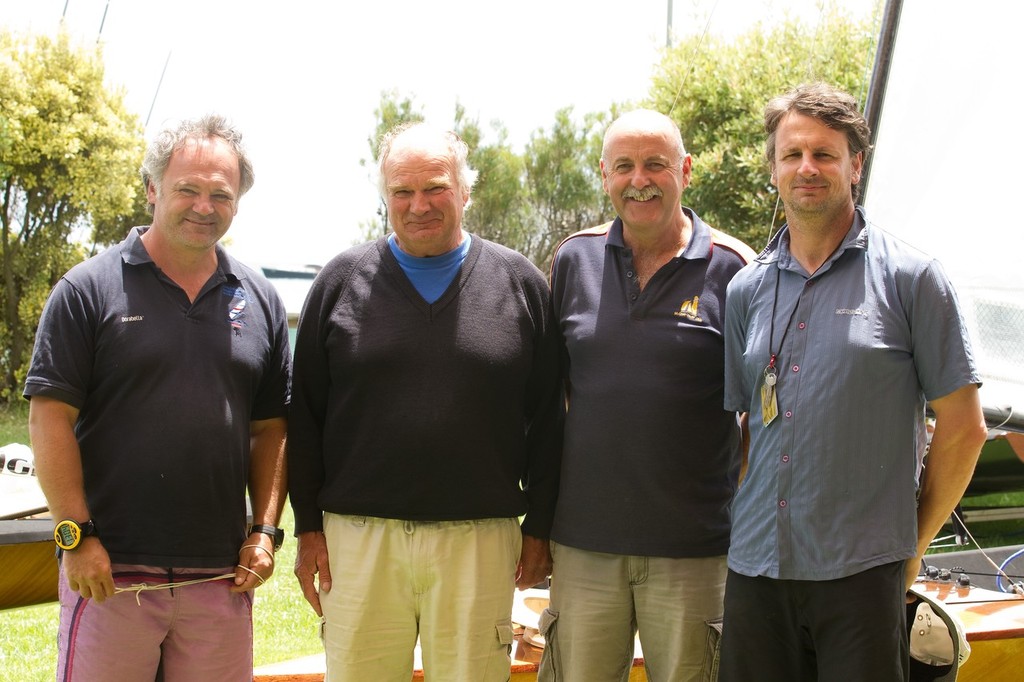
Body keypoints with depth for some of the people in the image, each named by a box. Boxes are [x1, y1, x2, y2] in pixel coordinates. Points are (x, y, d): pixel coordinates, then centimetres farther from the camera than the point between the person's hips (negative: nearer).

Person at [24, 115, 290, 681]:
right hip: (110, 571, -3)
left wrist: (265, 531, 3)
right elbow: (50, 418, -5)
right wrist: (77, 535, -11)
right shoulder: (89, 289, -1)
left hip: (222, 574, 4)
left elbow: (270, 430, 13)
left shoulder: (259, 300, 11)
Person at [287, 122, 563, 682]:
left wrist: (539, 527, 4)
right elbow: (305, 415, 7)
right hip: (357, 537, 0)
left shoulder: (520, 283, 6)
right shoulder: (342, 280, 7)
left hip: (480, 541, 0)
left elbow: (546, 420, 7)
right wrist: (308, 527, 3)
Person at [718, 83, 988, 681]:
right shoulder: (747, 290, 11)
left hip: (862, 571, -4)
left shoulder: (911, 277, -2)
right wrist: (750, 522, 8)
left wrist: (915, 545, 2)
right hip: (756, 566, 4)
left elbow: (963, 427, 0)